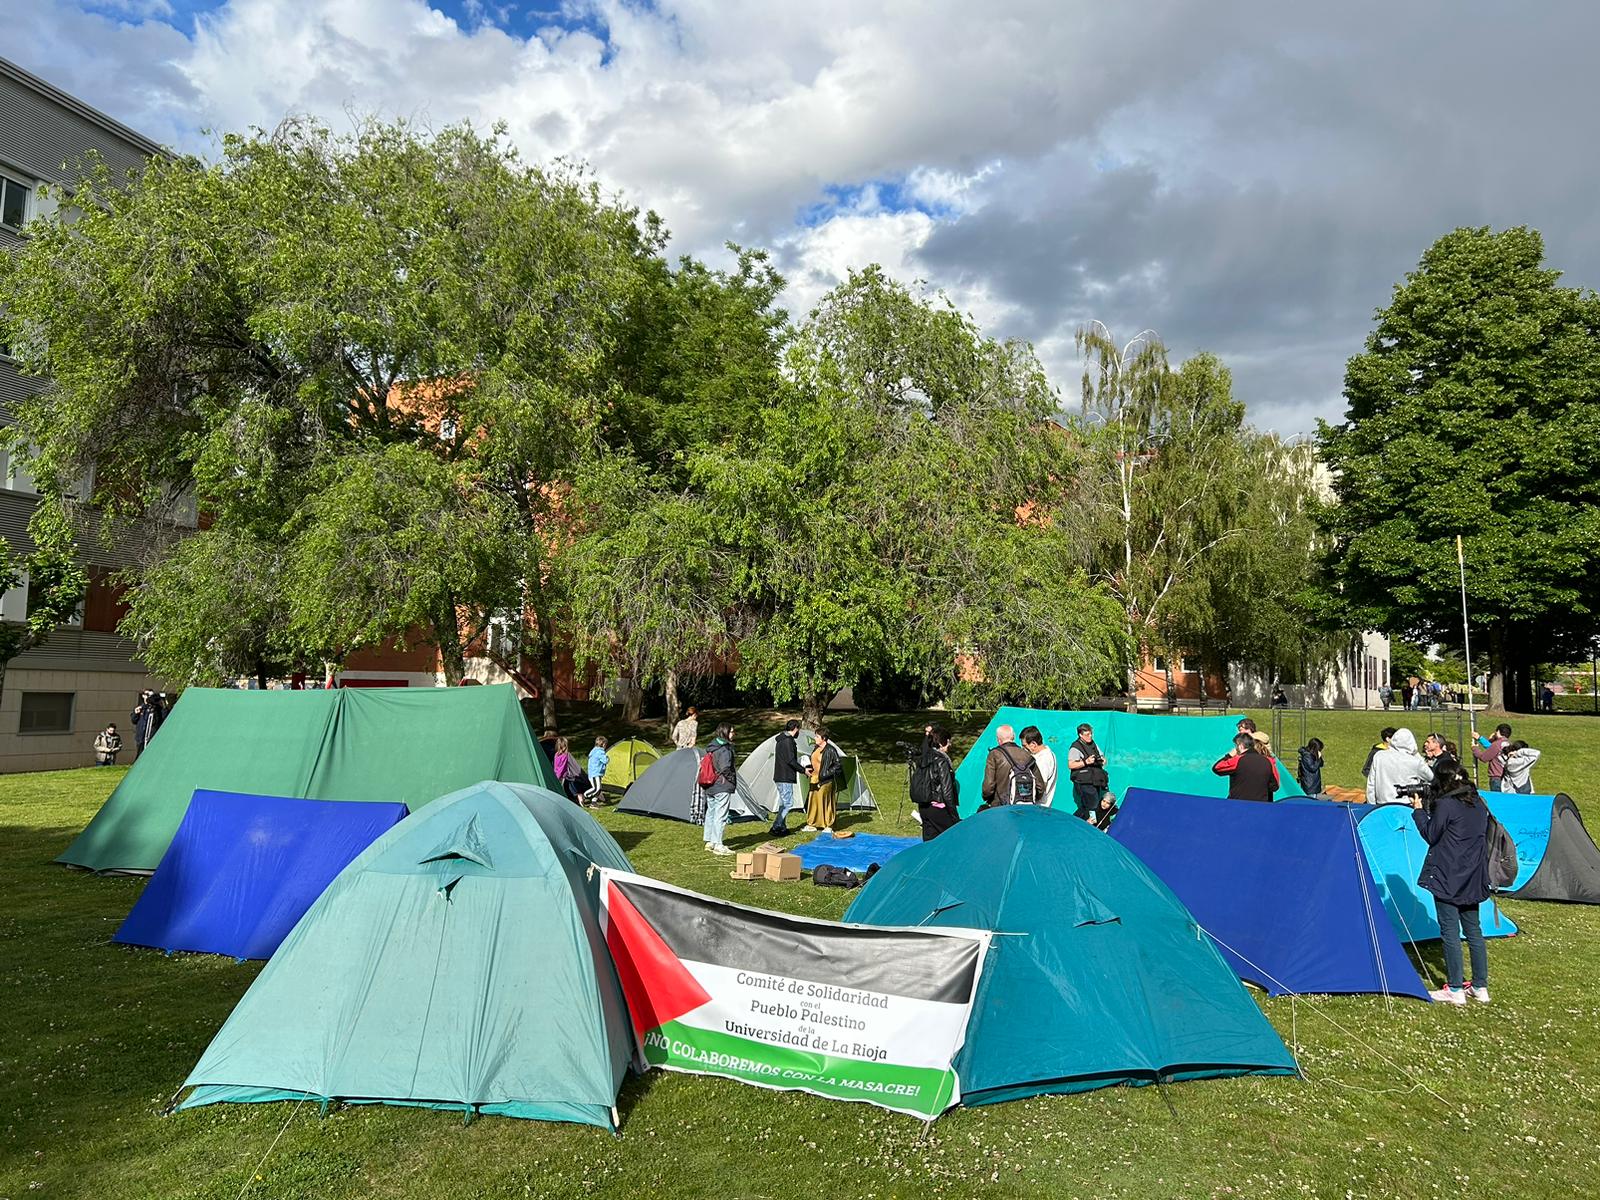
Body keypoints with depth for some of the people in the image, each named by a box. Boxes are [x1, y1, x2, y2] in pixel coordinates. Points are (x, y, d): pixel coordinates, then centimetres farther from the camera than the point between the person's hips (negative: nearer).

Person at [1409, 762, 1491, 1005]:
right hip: (1472, 878, 8)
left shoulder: (1445, 805, -15)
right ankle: (1481, 987, 22)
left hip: (1448, 878, -8)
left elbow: (1430, 836, -9)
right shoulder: (1479, 805, 8)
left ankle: (1455, 990, 2)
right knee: (1474, 930, 15)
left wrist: (1419, 810, 2)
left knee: (1450, 932, -2)